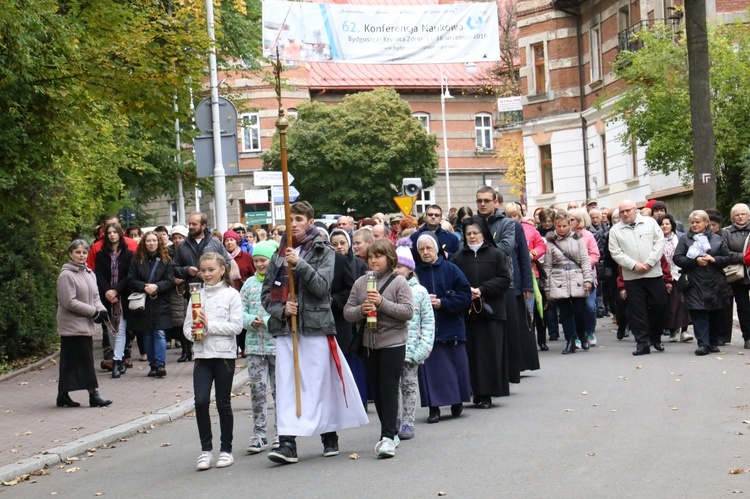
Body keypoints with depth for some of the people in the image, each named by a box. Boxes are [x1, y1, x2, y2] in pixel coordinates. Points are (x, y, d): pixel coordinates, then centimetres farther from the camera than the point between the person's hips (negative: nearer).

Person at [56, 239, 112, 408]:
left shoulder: (89, 274, 12)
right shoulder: (66, 275, -12)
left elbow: (95, 296, 16)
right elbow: (69, 302, -17)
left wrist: (101, 310, -6)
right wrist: (94, 312, -15)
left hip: (85, 324, 8)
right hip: (72, 326, -8)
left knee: (71, 362, 10)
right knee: (85, 360, -6)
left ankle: (63, 395, 15)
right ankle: (93, 394, -2)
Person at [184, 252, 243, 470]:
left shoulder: (231, 294, -2)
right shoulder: (197, 295, 10)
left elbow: (236, 326, -10)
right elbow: (187, 325, 9)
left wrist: (209, 326, -15)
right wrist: (193, 333, -13)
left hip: (224, 354, -3)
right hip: (202, 354, 3)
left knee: (223, 403, 4)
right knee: (201, 402, -7)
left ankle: (226, 450, 16)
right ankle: (206, 449, 6)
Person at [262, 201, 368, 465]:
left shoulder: (324, 252, 4)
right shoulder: (279, 255, 14)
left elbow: (322, 286, -9)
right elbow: (266, 293, 13)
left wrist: (300, 264, -20)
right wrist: (281, 309, -6)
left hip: (315, 326, -3)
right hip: (285, 328, 3)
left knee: (320, 384, 0)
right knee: (286, 385, -4)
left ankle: (330, 436, 10)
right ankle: (287, 443, -7)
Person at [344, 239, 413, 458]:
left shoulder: (399, 282, -5)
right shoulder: (360, 282, 7)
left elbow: (408, 311, -13)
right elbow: (347, 312, 6)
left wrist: (382, 303, -21)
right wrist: (361, 310, -15)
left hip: (393, 342, -5)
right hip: (369, 342, 5)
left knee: (389, 389, -8)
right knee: (377, 389, 11)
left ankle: (388, 436, -7)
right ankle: (391, 432, 23)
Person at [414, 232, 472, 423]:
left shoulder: (451, 269, 0)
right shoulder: (415, 273, 2)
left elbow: (466, 295, -3)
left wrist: (442, 303, -12)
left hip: (451, 327, 0)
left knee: (455, 366, 6)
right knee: (430, 369, -1)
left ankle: (457, 402, 24)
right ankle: (434, 408, 4)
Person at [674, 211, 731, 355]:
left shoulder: (716, 239, 9)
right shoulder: (685, 239, 6)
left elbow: (728, 258, 8)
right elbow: (677, 258, -2)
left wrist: (713, 259, -11)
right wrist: (695, 261, -14)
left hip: (715, 283, 2)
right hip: (695, 285, -2)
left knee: (716, 315, 8)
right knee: (699, 315, -9)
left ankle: (713, 342, 20)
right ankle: (703, 344, -10)